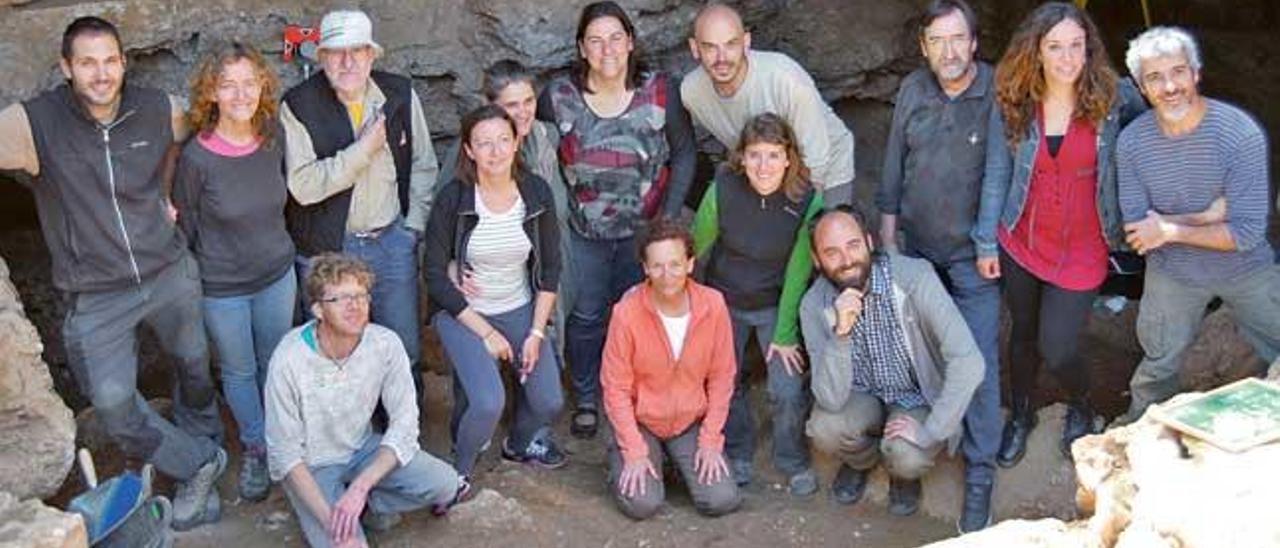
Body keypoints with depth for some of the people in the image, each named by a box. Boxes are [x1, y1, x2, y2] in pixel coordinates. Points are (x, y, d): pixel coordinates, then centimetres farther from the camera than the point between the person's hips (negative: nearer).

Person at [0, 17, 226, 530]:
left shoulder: (158, 110, -8)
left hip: (171, 273, 2)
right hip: (96, 295, -2)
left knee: (194, 366, 19)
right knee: (112, 402, -4)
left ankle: (201, 448, 49)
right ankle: (200, 464, 19)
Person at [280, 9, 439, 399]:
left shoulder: (401, 94, -1)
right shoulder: (299, 106, -12)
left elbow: (423, 166, 8)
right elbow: (302, 185, -20)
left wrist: (413, 227, 1)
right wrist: (363, 149, -22)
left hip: (393, 240, 3)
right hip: (327, 248, -3)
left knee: (405, 350, 13)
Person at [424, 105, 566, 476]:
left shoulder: (537, 193, -6)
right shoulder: (452, 199, -15)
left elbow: (550, 269, 2)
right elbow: (436, 278, -12)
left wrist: (536, 333, -6)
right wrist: (485, 333, -14)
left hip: (522, 310, 4)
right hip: (464, 312, -3)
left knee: (549, 402, -6)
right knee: (489, 403, -23)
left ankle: (521, 444, 30)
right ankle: (458, 473, 7)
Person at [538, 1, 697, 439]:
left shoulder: (661, 92, -11)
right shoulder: (559, 97, -10)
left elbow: (684, 155, -3)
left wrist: (668, 217, -7)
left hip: (644, 228, 0)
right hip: (585, 233, 1)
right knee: (586, 316, 10)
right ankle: (586, 400, 31)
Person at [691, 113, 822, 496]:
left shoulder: (807, 198, -23)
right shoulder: (723, 188, -22)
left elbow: (798, 270, -15)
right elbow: (698, 246, -7)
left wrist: (785, 334, -11)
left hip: (778, 303, -1)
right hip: (724, 300, 1)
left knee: (789, 391, -6)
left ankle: (794, 461, 21)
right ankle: (737, 453, 36)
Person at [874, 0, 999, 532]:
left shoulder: (998, 92, -12)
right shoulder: (913, 90, 0)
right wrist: (887, 232, 9)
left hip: (974, 252, -4)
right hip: (916, 246, 4)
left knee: (977, 360, -4)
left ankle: (980, 473, 8)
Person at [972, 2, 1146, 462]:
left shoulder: (1113, 99, -12)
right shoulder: (1011, 105, -7)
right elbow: (996, 176, -1)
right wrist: (986, 243, 1)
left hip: (1081, 251, -2)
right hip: (1020, 245, 2)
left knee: (1056, 349, -1)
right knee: (1023, 334, 18)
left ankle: (1081, 408, 33)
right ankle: (1020, 415, 43)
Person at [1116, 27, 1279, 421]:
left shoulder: (1241, 132, -25)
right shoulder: (1132, 141, -16)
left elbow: (1247, 233, -25)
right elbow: (1136, 228, -16)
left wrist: (1170, 229, -25)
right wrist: (1207, 216, -25)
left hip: (1246, 269, -1)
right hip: (1173, 273, 1)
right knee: (1159, 370, 18)